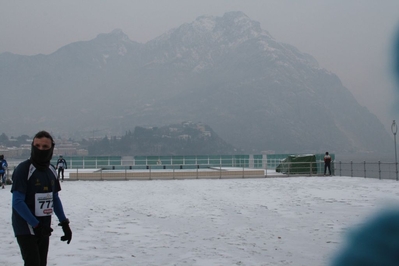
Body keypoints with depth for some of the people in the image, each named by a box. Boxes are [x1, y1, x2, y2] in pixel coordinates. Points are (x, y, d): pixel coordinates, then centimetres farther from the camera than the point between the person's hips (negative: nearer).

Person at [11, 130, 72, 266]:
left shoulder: (51, 170, 6)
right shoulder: (23, 169, -15)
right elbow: (18, 202, -19)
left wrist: (64, 223, 8)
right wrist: (36, 224, -22)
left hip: (44, 228, 7)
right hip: (26, 228, -7)